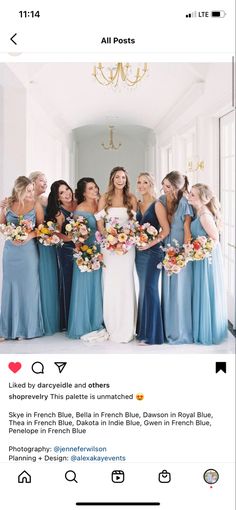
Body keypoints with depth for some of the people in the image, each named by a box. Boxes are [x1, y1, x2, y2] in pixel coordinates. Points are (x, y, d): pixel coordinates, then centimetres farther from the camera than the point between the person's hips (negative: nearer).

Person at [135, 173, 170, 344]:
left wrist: (151, 243, -19)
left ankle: (150, 334, -1)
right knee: (143, 289, 11)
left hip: (152, 252, -7)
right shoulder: (138, 205, 13)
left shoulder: (157, 205, -6)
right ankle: (142, 329, 19)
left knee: (149, 289, -8)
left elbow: (166, 229, -11)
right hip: (139, 251, 7)